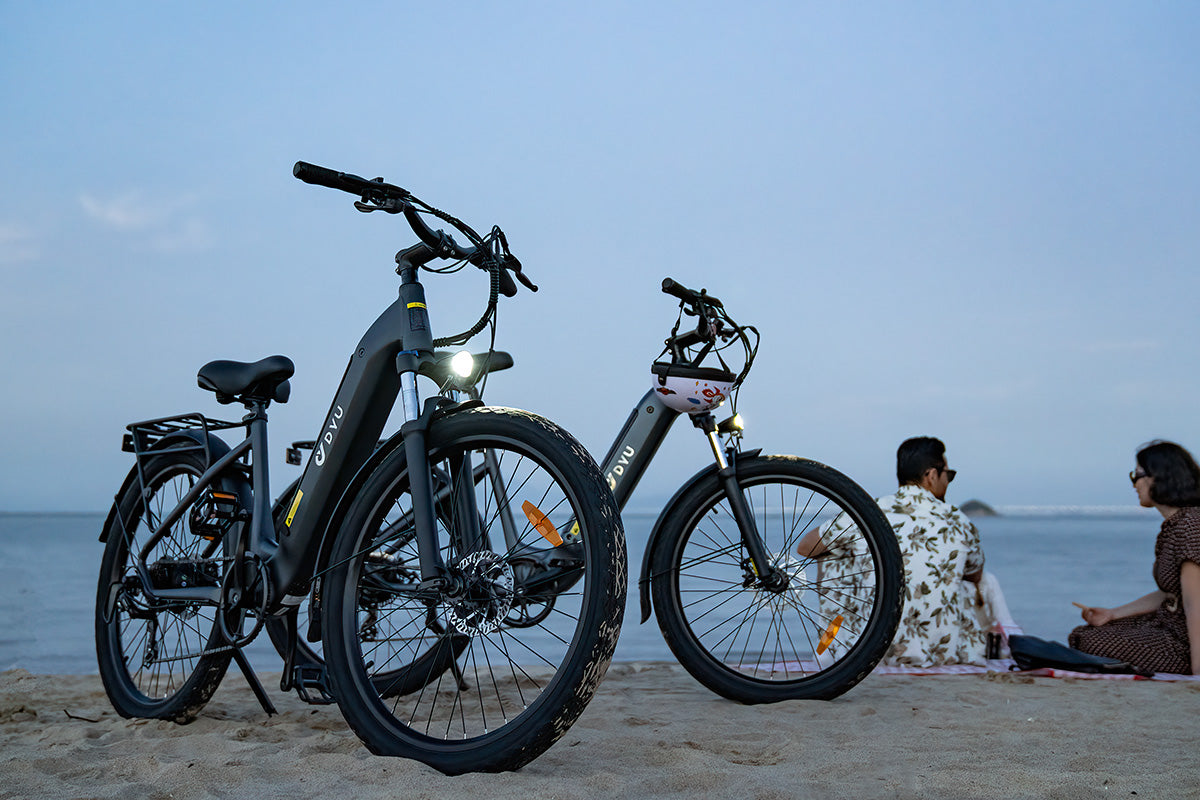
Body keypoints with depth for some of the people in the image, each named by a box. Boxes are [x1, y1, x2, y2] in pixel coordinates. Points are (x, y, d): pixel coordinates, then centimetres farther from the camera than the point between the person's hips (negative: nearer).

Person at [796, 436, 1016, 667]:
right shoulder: (958, 523, -3)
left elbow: (804, 548, 9)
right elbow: (975, 576, 19)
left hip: (881, 654, -1)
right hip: (948, 654, 1)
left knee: (832, 555, 21)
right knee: (986, 582, 30)